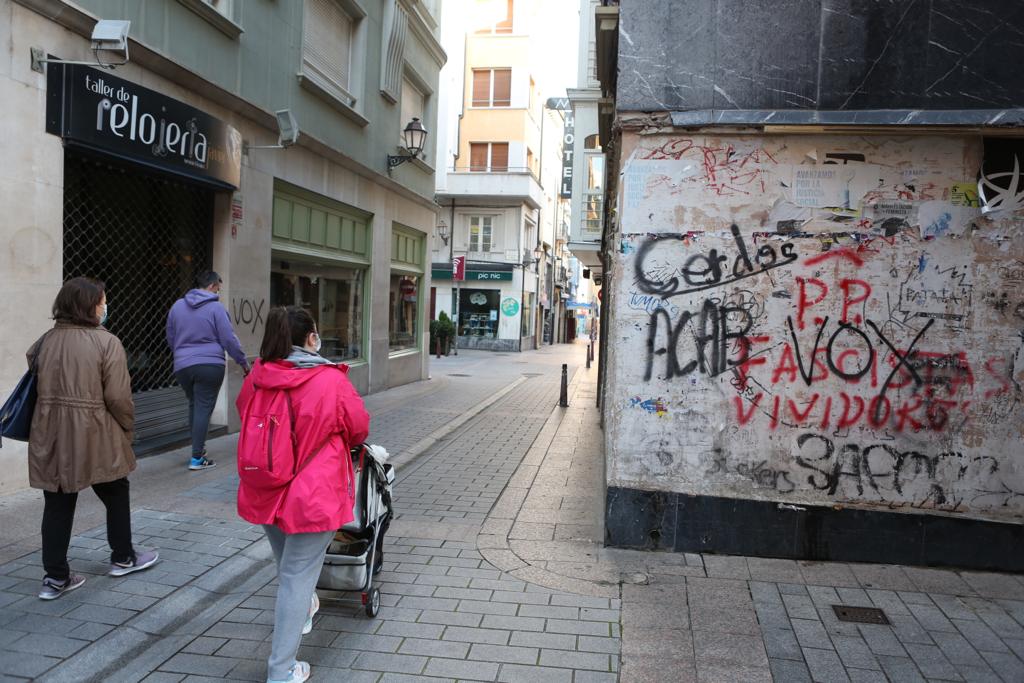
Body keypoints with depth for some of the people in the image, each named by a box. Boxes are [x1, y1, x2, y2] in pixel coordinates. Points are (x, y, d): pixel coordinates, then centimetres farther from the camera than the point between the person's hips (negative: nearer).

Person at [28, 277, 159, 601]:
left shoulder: (46, 341, 4)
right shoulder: (106, 342, -13)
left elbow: (37, 386, 10)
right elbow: (118, 396, -14)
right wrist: (128, 426, 0)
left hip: (51, 435, 5)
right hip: (94, 435, -5)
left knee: (57, 503, 11)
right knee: (116, 493, 17)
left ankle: (55, 576, 17)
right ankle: (123, 558, 31)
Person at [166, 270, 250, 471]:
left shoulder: (177, 306, 10)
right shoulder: (216, 309, -7)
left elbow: (170, 338, 19)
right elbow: (229, 339, -8)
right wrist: (243, 362, 2)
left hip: (182, 366, 5)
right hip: (210, 365, -5)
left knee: (193, 405, 20)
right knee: (204, 408, -2)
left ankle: (198, 446, 26)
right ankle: (197, 458, -2)